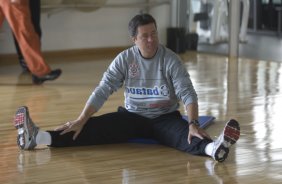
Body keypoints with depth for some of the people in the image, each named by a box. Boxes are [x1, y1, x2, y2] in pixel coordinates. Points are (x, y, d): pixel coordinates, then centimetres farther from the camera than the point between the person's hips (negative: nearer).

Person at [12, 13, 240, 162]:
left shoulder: (170, 59, -12)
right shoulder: (124, 59, -6)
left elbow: (187, 93, -19)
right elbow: (102, 91, -9)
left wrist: (193, 123, -37)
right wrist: (81, 120, -19)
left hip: (165, 118, -2)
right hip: (133, 116, 2)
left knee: (185, 135, -35)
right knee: (96, 127, -19)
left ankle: (213, 148, -68)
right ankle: (37, 137, -37)